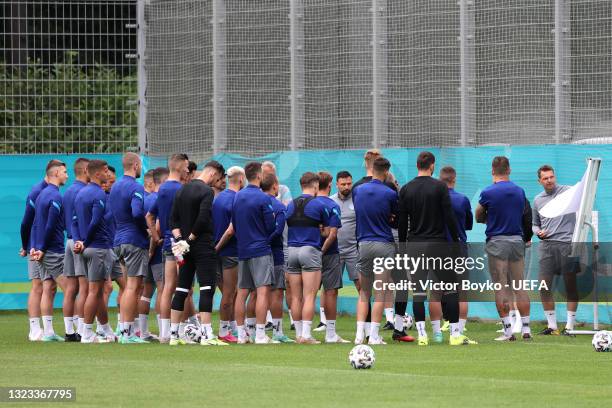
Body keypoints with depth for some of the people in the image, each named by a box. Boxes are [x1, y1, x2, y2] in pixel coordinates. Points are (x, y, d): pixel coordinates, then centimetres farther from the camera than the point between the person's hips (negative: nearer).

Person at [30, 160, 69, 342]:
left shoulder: (41, 195, 16)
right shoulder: (56, 197, -13)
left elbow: (35, 224, 16)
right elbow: (51, 226, -16)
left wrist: (35, 247, 9)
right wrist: (42, 249, -9)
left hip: (43, 252, 9)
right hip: (54, 251, -9)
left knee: (48, 289, 7)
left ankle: (48, 332, 5)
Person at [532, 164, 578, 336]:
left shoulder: (569, 191, 1)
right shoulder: (538, 200, 16)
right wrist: (538, 232, 5)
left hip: (567, 244, -4)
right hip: (546, 245, 4)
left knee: (570, 286, -1)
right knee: (544, 286, 0)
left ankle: (570, 325, 5)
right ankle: (552, 326, 10)